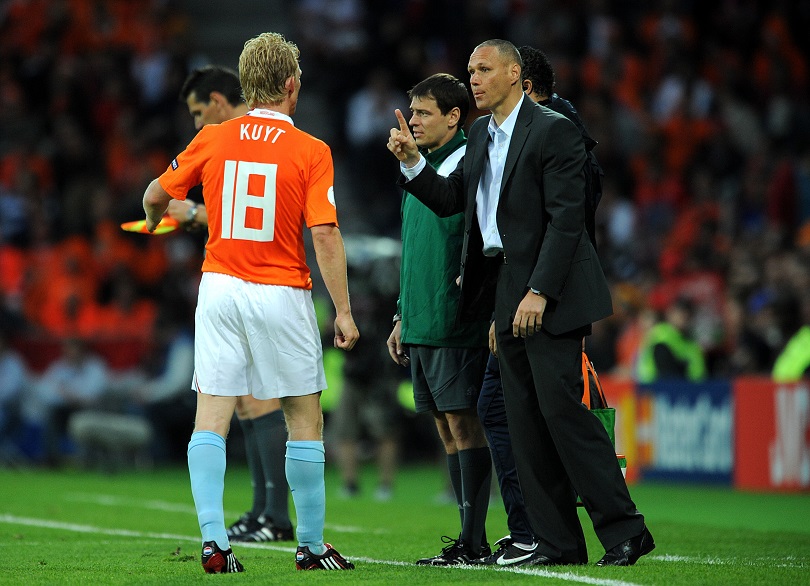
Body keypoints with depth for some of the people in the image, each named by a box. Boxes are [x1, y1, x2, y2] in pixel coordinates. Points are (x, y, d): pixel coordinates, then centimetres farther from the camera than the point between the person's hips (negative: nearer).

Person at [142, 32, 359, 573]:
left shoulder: (212, 140, 2)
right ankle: (311, 546, 12)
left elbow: (157, 194, 11)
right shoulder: (311, 152, -7)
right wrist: (344, 311, -8)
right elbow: (325, 235, -13)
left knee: (211, 421, 2)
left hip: (219, 287, 3)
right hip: (282, 295, -3)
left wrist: (153, 221, 35)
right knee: (306, 420, 8)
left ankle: (214, 540, -8)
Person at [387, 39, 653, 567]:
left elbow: (566, 217, -16)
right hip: (505, 292, 8)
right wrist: (412, 162, 1)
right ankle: (558, 542, 9)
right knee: (525, 421, 6)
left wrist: (539, 292, -21)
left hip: (549, 291, -8)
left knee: (561, 407, -12)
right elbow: (450, 200, 18)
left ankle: (624, 530, -7)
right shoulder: (481, 134, 16)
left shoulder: (553, 130, -10)